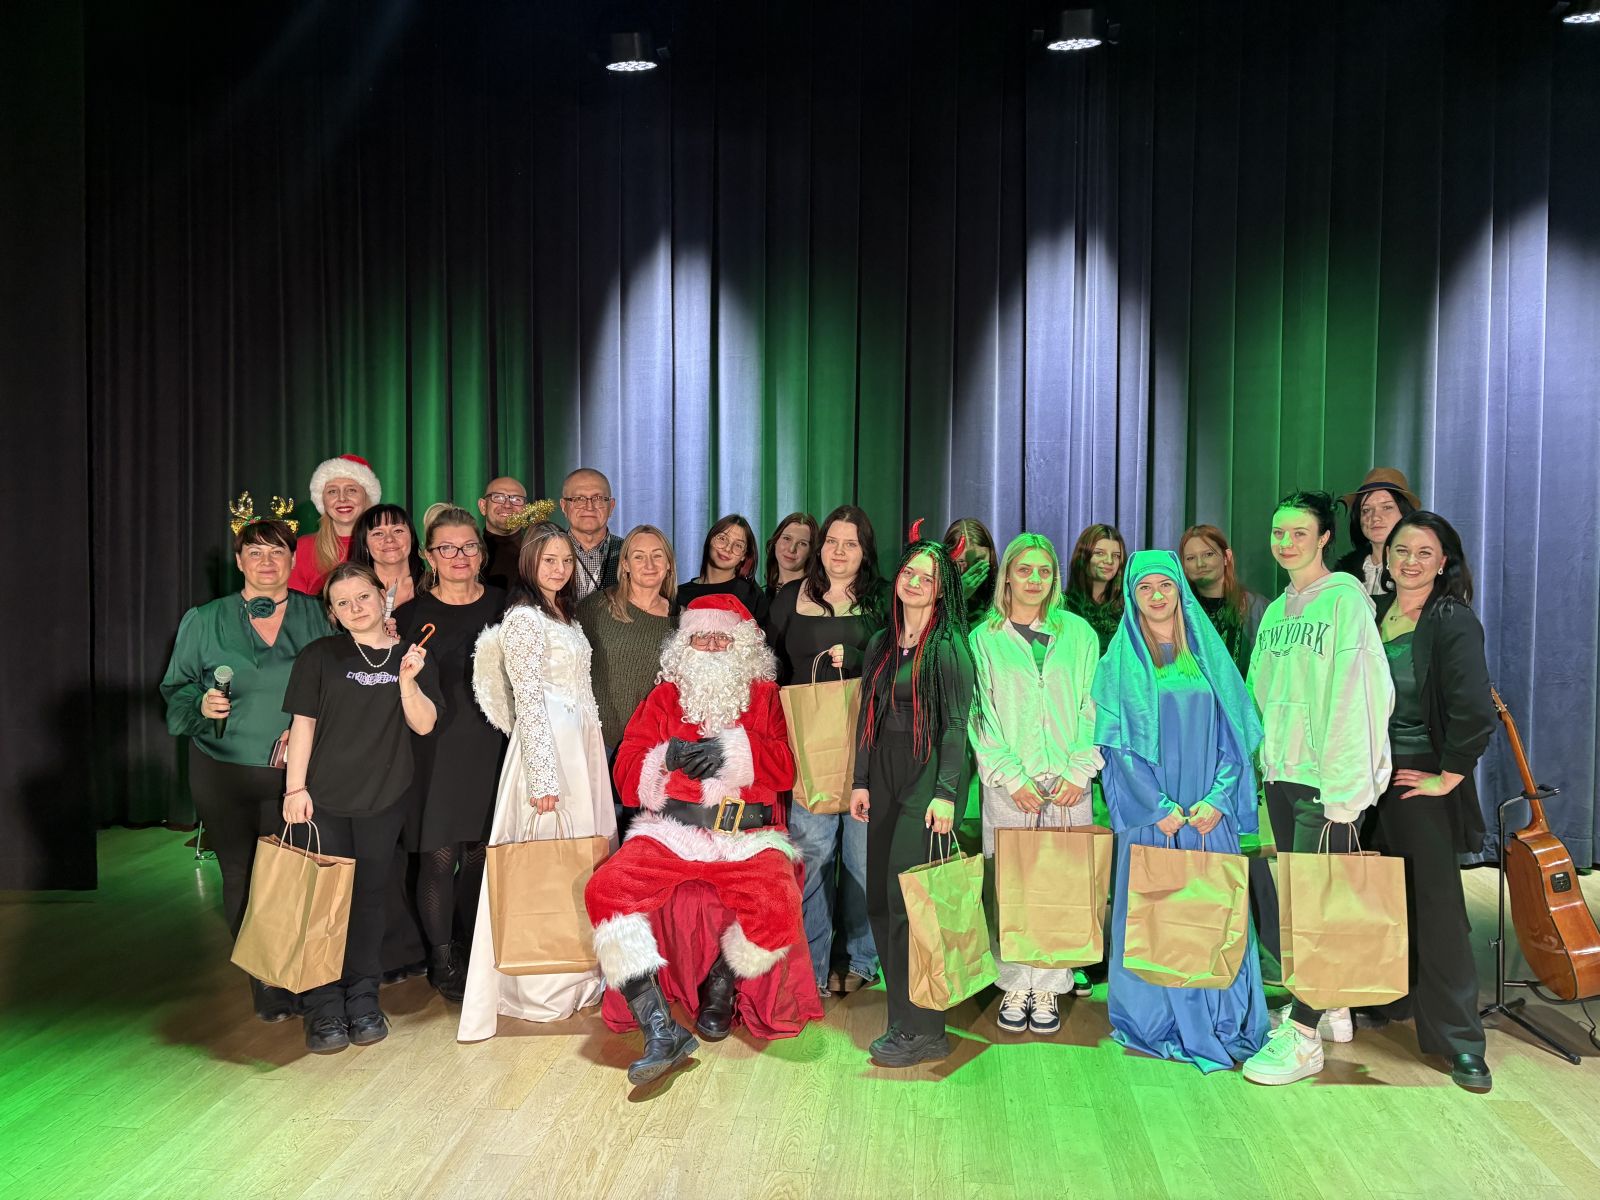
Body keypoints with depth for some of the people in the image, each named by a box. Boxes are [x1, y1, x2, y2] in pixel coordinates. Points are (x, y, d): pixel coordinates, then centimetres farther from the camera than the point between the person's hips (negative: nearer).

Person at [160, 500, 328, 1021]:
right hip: (224, 774, 1)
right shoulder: (205, 621, 6)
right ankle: (264, 984, 20)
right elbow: (177, 690, 8)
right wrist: (203, 704, -13)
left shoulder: (315, 617, 5)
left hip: (296, 773, -1)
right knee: (242, 878, 5)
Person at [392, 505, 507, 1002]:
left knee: (481, 855, 7)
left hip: (490, 746, 2)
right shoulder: (412, 611, 1)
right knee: (439, 857, -1)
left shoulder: (502, 604, 7)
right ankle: (443, 958, 16)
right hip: (436, 749, -2)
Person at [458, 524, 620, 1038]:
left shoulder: (565, 617, 17)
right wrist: (544, 776, -19)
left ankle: (576, 974, 22)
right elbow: (528, 701, -15)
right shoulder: (525, 618, -9)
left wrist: (592, 759, 18)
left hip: (580, 747, 9)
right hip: (547, 748, -9)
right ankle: (545, 988, 7)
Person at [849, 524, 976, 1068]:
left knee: (908, 899, -9)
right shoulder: (881, 644, 14)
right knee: (879, 899, 7)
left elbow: (957, 724, -11)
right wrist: (861, 781, 11)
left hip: (927, 778, -7)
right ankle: (903, 1018, 18)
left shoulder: (949, 645, -6)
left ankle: (923, 1029, 1)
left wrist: (945, 793, -18)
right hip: (884, 777, 7)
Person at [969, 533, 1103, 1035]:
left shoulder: (1078, 633, 9)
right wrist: (1013, 777, -8)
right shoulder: (984, 639, 6)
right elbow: (979, 717, 0)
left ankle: (1048, 987, 12)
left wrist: (1079, 771, -5)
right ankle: (1015, 985, 12)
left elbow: (1092, 707, 6)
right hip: (1008, 785, -1)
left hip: (1068, 784, 1)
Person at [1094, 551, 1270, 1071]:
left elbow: (1234, 731, 5)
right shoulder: (1121, 661, 2)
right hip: (1149, 813, -2)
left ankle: (1220, 1021, 15)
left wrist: (1218, 797, -9)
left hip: (1209, 813, 2)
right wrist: (1159, 806, -13)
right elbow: (1117, 741, -4)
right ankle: (1153, 1021, 12)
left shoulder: (1208, 653, 9)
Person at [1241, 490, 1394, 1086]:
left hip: (1327, 779, -7)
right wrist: (1265, 757, 9)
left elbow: (1356, 698, -14)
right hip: (1280, 775, 7)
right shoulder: (1275, 611, 14)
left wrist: (1342, 788, -18)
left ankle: (1303, 1036, 0)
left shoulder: (1345, 601, -9)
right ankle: (1332, 1007, 29)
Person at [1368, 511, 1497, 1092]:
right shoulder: (1374, 613, 6)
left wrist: (1448, 777, -15)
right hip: (1371, 777, 6)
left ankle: (1460, 1041, 12)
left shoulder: (1453, 621, -13)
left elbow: (1475, 712, -21)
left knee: (1435, 906, 0)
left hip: (1420, 781, -6)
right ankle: (1386, 1000, 34)